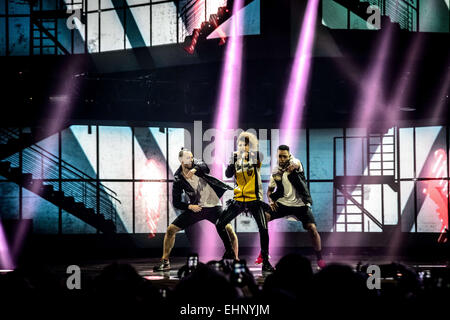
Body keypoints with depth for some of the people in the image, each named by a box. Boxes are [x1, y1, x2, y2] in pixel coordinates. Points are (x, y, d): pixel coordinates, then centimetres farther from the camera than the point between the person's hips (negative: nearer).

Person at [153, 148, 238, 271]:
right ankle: (165, 262, 6)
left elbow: (205, 167, -29)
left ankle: (235, 260, 0)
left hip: (213, 207, -1)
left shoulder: (196, 164, -7)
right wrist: (189, 206, -20)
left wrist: (195, 169, -49)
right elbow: (176, 203, -3)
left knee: (229, 231, -18)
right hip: (195, 208, 1)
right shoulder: (178, 180, -7)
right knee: (171, 229, -7)